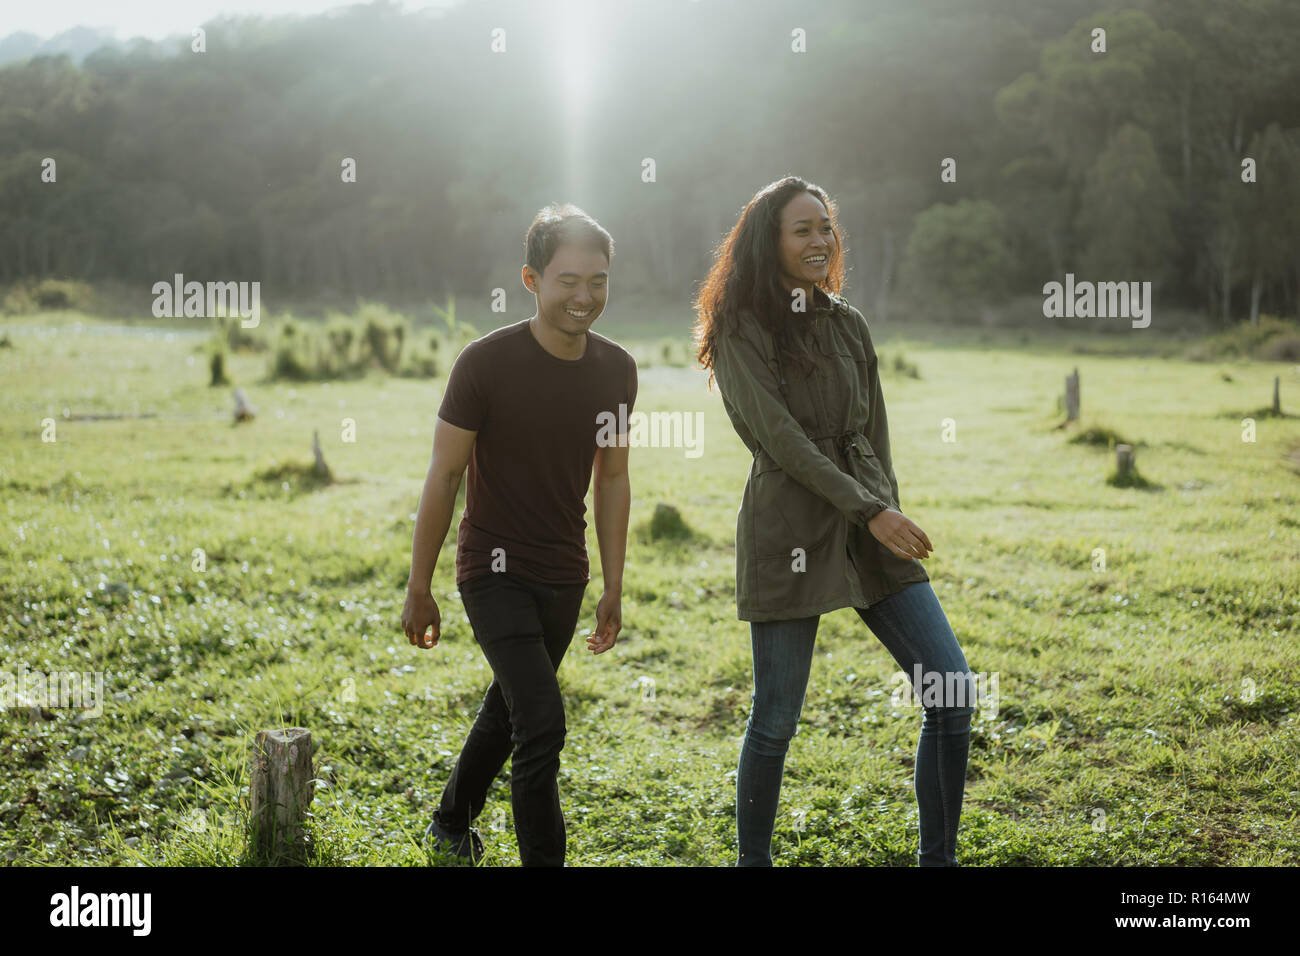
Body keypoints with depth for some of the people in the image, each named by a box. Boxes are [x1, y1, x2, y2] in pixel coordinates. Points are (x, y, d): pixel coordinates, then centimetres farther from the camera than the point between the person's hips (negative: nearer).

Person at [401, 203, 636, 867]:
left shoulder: (616, 370, -2)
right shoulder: (487, 363, -18)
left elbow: (611, 478, 8)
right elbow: (444, 476, -11)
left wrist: (614, 588, 9)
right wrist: (418, 590, -7)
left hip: (564, 577, 6)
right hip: (496, 569, -6)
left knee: (509, 708, 21)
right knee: (542, 725, -17)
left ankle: (453, 822, 44)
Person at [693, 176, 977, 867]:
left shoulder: (848, 325, 13)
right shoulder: (742, 332, -4)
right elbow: (780, 436, -14)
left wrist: (888, 511, 10)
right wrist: (869, 512, -19)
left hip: (873, 525, 6)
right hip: (790, 534, -5)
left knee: (953, 692, -2)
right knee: (776, 720, 1)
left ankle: (938, 859, 10)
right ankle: (752, 860, 22)